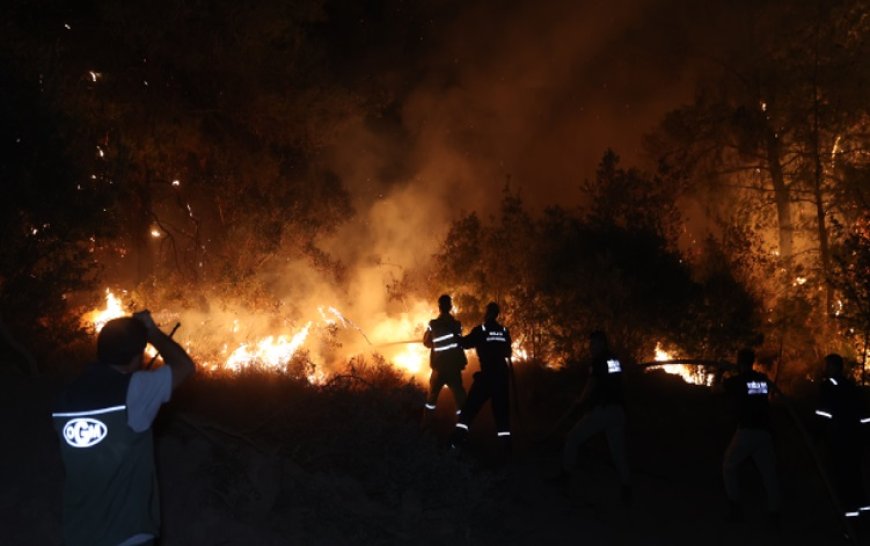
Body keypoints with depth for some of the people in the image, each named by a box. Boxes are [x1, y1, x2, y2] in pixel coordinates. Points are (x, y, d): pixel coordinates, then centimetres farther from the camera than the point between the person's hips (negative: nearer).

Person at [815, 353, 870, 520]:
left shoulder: (828, 384, -6)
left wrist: (821, 431, -10)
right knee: (854, 467, 16)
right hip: (853, 430, 8)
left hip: (837, 433, -8)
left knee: (841, 469, -6)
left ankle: (850, 507, -8)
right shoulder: (850, 384, 17)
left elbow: (825, 410, -15)